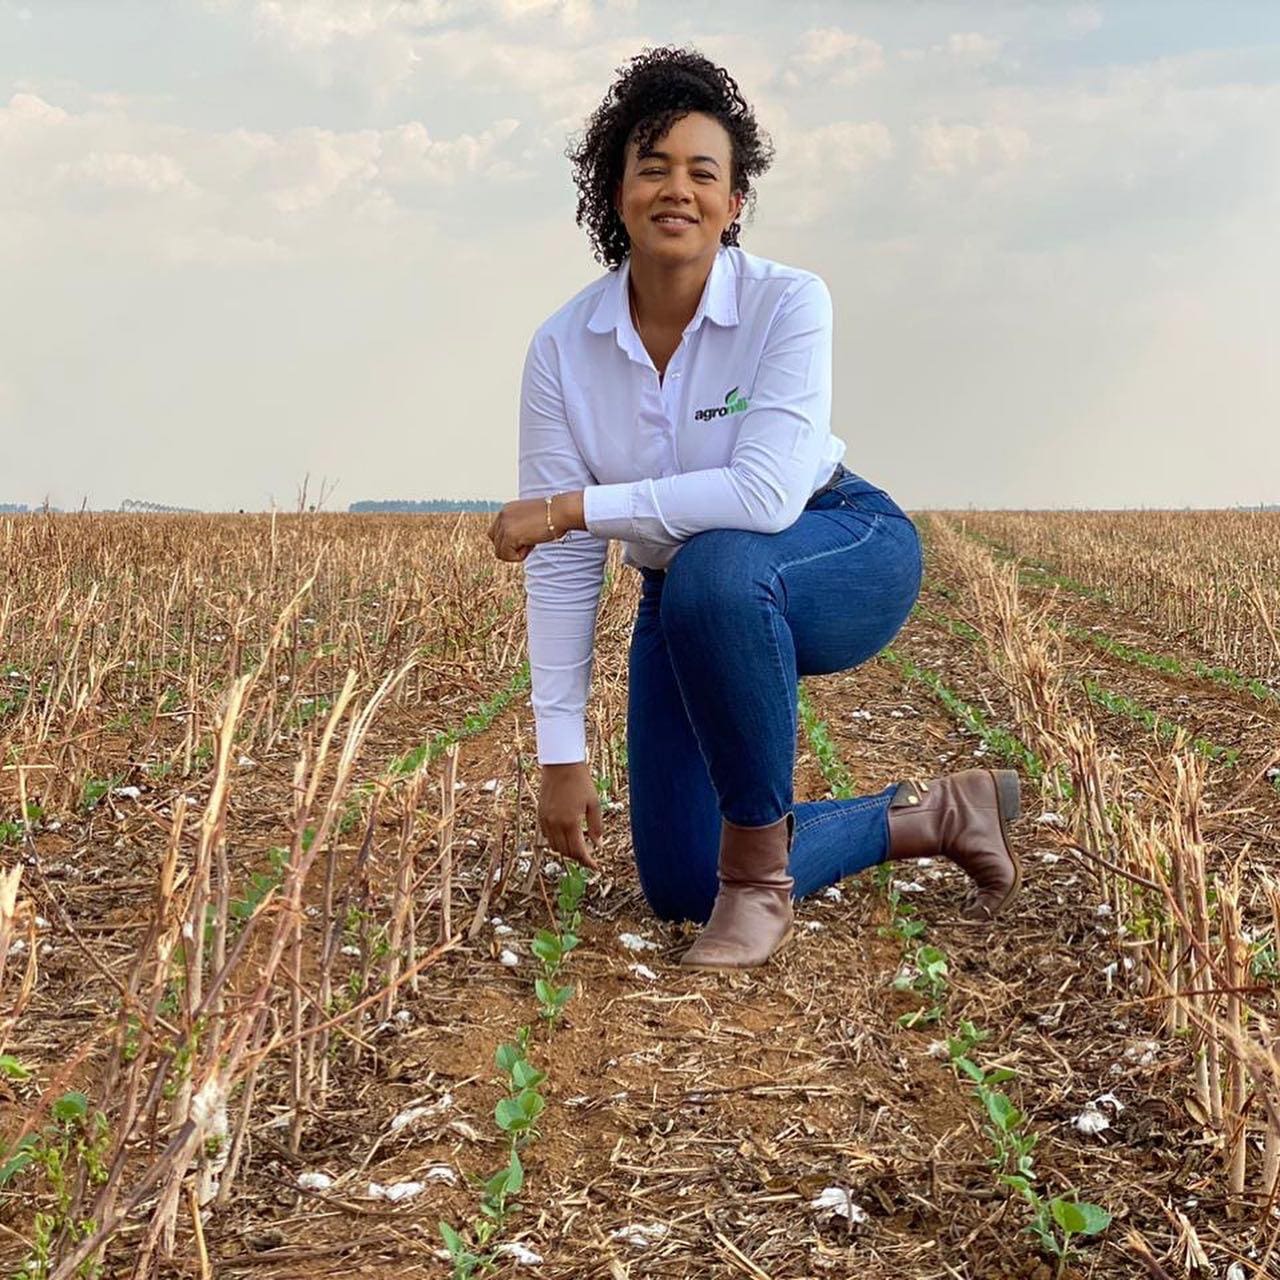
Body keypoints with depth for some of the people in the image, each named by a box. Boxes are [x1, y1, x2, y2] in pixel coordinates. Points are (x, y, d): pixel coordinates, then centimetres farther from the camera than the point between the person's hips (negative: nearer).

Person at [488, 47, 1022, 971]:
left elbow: (767, 493, -36)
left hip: (842, 558, -5)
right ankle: (931, 817, 23)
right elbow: (562, 565, -13)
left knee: (716, 569, -41)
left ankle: (761, 871, -21)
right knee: (679, 886, 3)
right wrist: (561, 753, -14)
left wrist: (577, 505, -32)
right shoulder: (563, 348, -14)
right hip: (686, 597, 5)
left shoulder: (787, 303, -23)